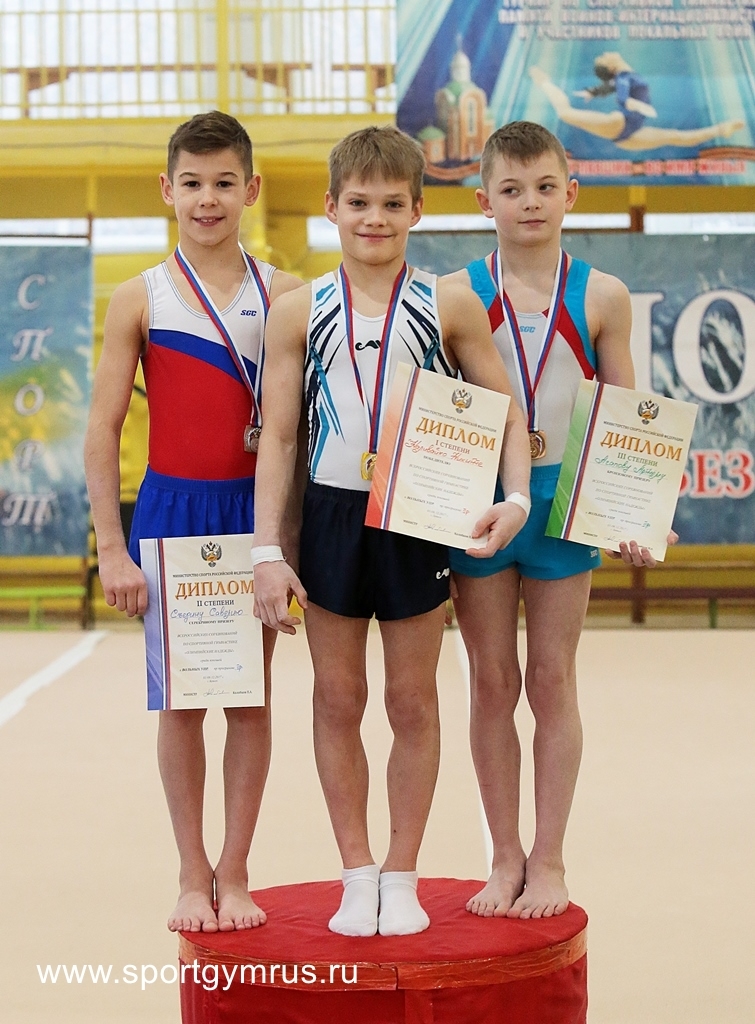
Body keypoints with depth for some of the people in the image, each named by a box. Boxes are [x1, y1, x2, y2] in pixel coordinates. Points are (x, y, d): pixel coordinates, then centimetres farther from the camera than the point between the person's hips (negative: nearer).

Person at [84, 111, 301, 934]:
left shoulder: (284, 294, 1)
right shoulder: (140, 299, -1)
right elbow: (104, 429, -1)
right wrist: (111, 548, -6)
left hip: (256, 508, 1)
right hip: (172, 509, -1)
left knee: (249, 696, 5)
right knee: (181, 699, 6)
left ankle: (234, 874, 16)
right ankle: (192, 876, 17)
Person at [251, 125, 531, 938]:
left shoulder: (449, 307, -1)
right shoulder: (298, 313, 0)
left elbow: (506, 411, 4)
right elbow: (277, 437, 1)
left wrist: (515, 496, -12)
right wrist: (267, 551, -5)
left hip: (420, 520, -1)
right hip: (332, 515, 1)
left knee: (413, 703, 7)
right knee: (337, 701, 7)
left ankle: (402, 878, 19)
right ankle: (357, 875, 19)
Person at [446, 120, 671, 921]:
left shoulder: (601, 298, -1)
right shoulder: (457, 294, -2)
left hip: (563, 500, 0)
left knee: (551, 680, 6)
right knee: (492, 681, 7)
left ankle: (548, 860, 16)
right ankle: (504, 857, 19)